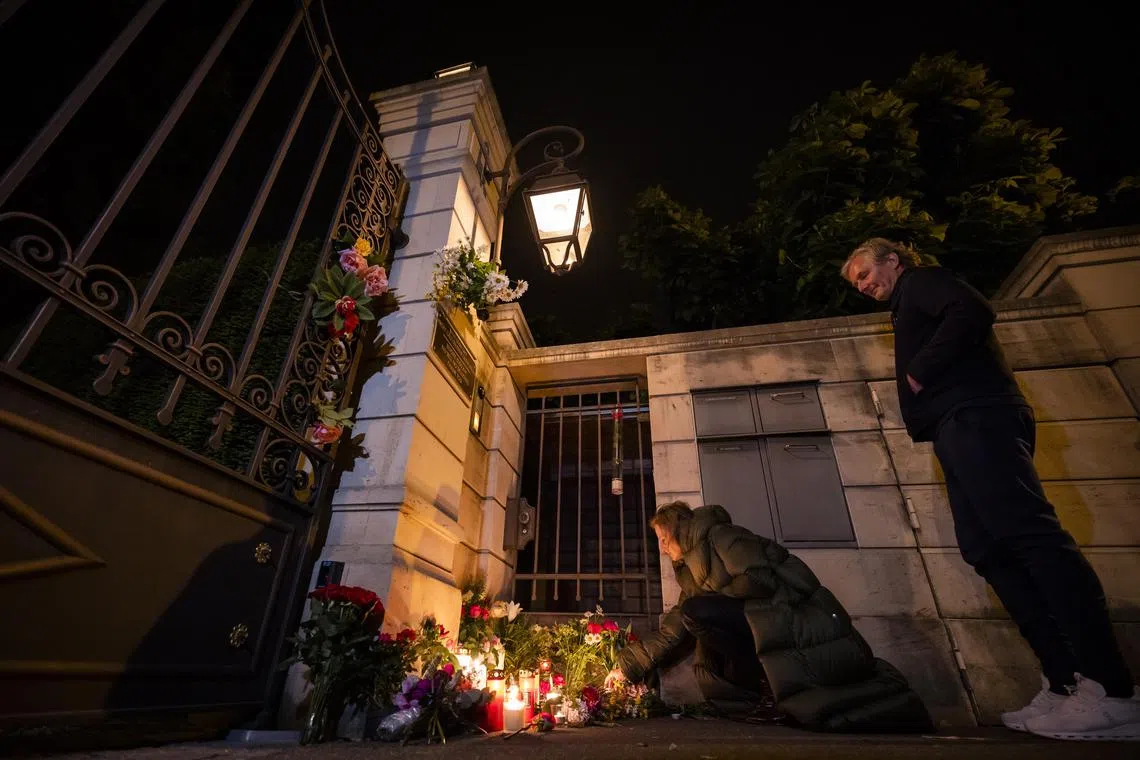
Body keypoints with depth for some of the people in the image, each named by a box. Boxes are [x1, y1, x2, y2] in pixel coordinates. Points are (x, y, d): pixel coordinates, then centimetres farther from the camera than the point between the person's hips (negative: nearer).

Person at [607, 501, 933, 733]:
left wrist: (711, 599, -6)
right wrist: (628, 665, 16)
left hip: (794, 622, -9)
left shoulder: (718, 535, -5)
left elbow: (758, 579, -19)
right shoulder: (691, 571, 20)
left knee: (697, 612, -22)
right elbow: (672, 632, 19)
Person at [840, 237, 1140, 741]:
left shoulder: (921, 280, 7)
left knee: (1027, 533, -17)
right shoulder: (911, 313, 32)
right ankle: (1065, 685, 0)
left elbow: (973, 312, -12)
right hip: (960, 430, 10)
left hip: (973, 419, -9)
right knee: (989, 551, 1)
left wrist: (921, 372, -10)